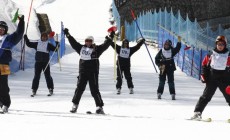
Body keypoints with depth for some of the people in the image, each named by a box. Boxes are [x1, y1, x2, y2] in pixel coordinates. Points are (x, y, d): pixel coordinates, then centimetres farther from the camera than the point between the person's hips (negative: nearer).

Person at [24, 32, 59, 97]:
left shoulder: (48, 45, 4)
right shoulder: (37, 44, 10)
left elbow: (55, 49, -3)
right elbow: (29, 44, 15)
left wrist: (57, 44, -20)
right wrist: (26, 39, 4)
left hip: (45, 63, -2)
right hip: (38, 62, 2)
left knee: (47, 76, 0)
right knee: (36, 76, 2)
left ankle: (51, 90, 9)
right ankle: (34, 90, 7)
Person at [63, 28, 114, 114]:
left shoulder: (96, 49, 2)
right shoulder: (81, 48, 11)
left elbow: (105, 45, -5)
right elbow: (73, 42, 18)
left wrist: (110, 38, -15)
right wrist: (67, 34, 19)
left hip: (93, 72, -3)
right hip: (83, 72, 3)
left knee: (94, 90, -4)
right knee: (79, 88, 5)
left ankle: (99, 106, 1)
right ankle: (75, 105, 16)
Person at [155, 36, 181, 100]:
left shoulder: (172, 51, 2)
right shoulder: (161, 51, 3)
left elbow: (177, 48, -14)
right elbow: (156, 59, 7)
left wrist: (179, 42, -25)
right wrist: (159, 65, -7)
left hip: (170, 69, 0)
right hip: (162, 69, 0)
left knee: (171, 82, 0)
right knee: (161, 81, 3)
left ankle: (173, 94, 2)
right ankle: (159, 93, 9)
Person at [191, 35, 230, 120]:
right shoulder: (210, 55, 3)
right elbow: (204, 65, 12)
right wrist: (203, 75, 1)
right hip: (212, 80, 1)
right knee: (205, 97, -3)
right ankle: (197, 112, -3)